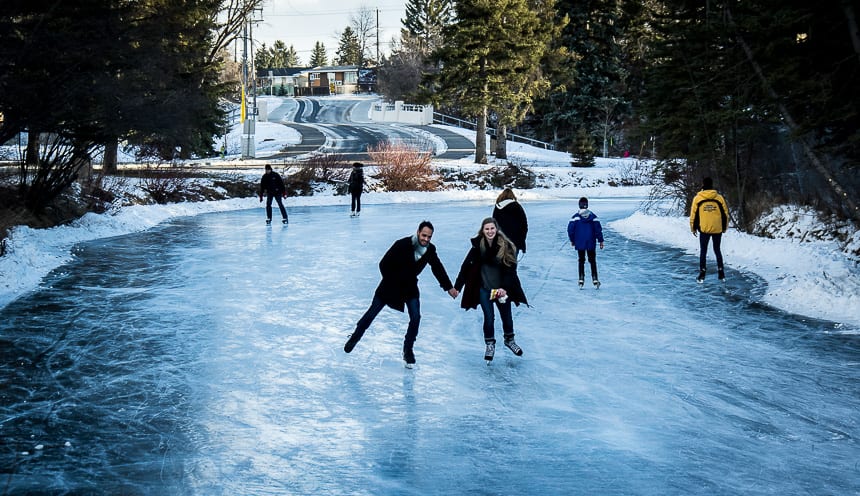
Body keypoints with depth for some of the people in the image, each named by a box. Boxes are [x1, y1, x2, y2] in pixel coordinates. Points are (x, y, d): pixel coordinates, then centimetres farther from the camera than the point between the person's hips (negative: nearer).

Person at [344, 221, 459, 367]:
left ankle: (408, 350, 7)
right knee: (372, 313, 7)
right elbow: (384, 264, -19)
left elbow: (438, 268, 4)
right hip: (391, 284, -3)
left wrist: (449, 287, 7)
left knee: (415, 318, -10)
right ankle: (354, 338, 29)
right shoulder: (402, 245, -27)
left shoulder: (430, 249, -13)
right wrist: (391, 283, -12)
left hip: (410, 286, 3)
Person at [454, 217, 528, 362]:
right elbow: (466, 265, -7)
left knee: (506, 315, 13)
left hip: (502, 287, 0)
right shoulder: (478, 245, -12)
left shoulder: (505, 246, -14)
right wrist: (457, 286, -8)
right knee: (489, 317, -1)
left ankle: (509, 340, 38)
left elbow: (510, 269, -12)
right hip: (484, 287, 0)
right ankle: (489, 344, 20)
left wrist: (504, 288, -23)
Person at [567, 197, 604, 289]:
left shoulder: (575, 217, -7)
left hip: (580, 243, 0)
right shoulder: (593, 216, -4)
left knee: (581, 261, 10)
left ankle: (581, 280, 3)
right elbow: (598, 229, -4)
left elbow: (570, 229, -6)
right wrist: (600, 241, 2)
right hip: (591, 243, 0)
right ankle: (595, 280, 2)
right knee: (592, 261, 9)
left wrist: (572, 240, 8)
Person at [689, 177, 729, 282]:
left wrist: (693, 228, 11)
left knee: (703, 252, 9)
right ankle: (721, 273, 15)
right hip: (717, 229, 2)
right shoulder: (719, 197, -1)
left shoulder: (697, 198, -4)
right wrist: (725, 227, 17)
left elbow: (693, 214, 0)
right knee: (717, 250, 15)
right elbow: (725, 213, 5)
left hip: (704, 229, -2)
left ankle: (702, 274, 6)